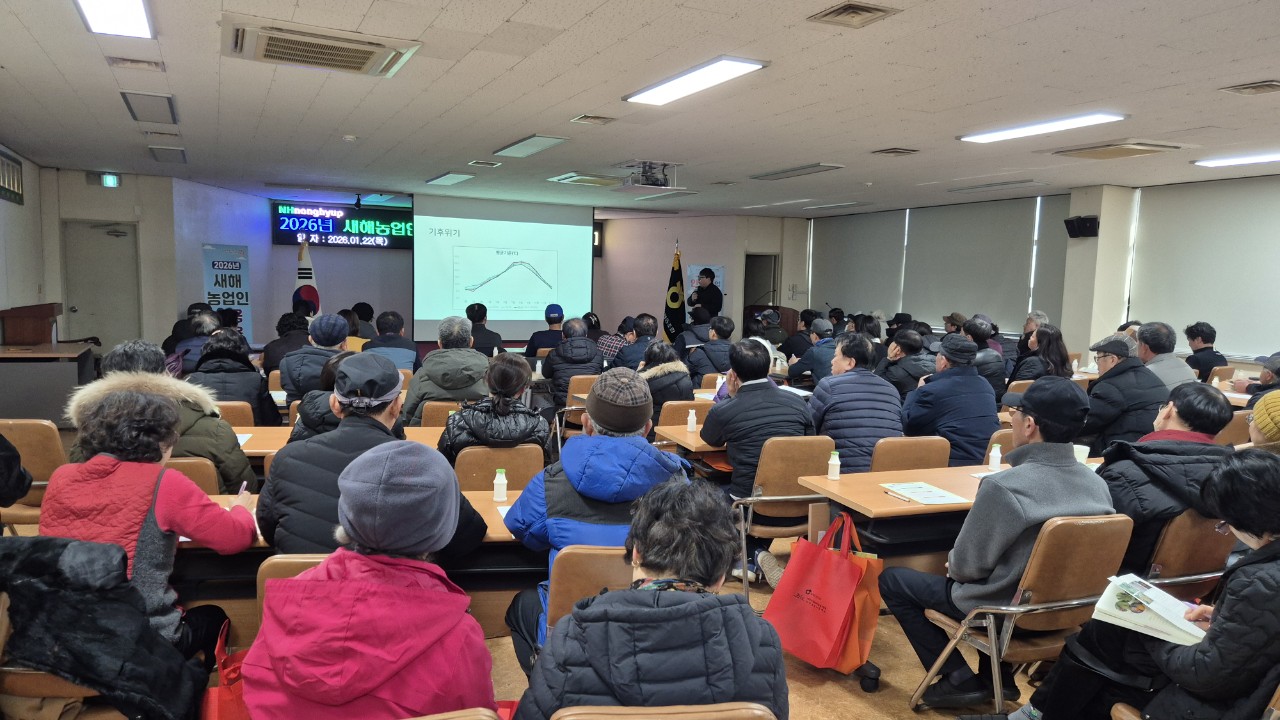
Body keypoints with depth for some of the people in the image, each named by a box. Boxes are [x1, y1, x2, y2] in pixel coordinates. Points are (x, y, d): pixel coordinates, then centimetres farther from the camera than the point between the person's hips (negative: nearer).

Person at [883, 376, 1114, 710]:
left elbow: (968, 565, -20)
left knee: (891, 580, 9)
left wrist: (951, 562, 4)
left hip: (1006, 610, -7)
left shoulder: (1004, 485, -30)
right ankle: (997, 675, 28)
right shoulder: (1098, 485, -8)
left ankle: (960, 679, 10)